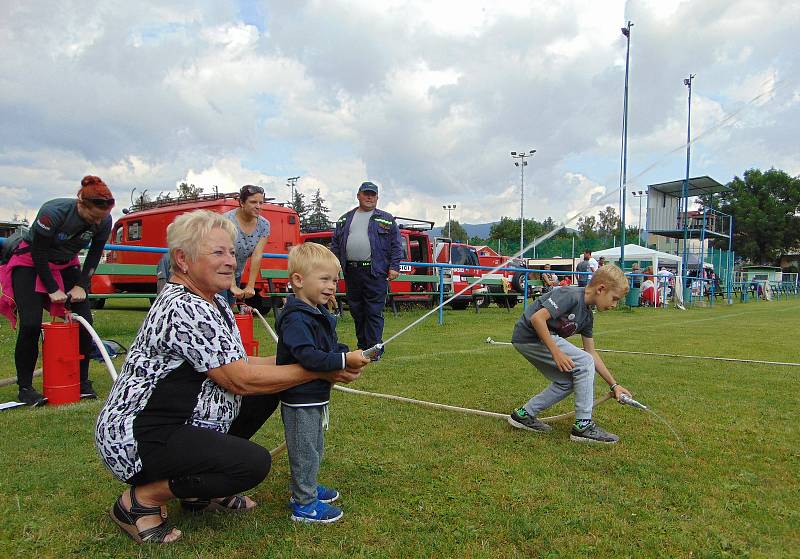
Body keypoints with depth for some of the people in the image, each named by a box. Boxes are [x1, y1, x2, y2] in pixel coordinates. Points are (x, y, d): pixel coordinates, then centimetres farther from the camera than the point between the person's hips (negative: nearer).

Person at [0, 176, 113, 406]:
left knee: (84, 321, -8)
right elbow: (38, 253, -21)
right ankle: (25, 388, -1)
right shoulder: (53, 212, -32)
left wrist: (81, 286, -10)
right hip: (30, 263, -4)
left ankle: (83, 382, 4)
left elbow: (94, 255, -2)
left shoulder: (104, 221, -18)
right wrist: (52, 289, -18)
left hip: (66, 265, 5)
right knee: (31, 324, -15)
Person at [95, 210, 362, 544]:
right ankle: (140, 499, -4)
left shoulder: (214, 303, 9)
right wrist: (317, 371, -17)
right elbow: (241, 380, -24)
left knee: (266, 394, 9)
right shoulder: (184, 308, -23)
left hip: (179, 423, 10)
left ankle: (202, 491, 15)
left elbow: (238, 364, 11)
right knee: (254, 463, -26)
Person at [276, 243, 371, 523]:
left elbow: (333, 347, 16)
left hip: (316, 397, 10)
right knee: (305, 451, 3)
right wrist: (345, 360, -32)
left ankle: (306, 487, 41)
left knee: (315, 447, 23)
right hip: (300, 399, -10)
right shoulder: (295, 319, -24)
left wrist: (350, 355, -3)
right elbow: (308, 356, -33)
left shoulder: (320, 314, 9)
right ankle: (304, 505, 17)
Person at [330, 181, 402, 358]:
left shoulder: (386, 219, 7)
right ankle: (362, 346, 24)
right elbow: (335, 245, 17)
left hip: (375, 272, -4)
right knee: (356, 311, 11)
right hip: (351, 272, 4)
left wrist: (394, 267, -6)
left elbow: (396, 245, 3)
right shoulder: (345, 219, 16)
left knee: (374, 312, -5)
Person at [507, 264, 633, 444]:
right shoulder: (571, 296, -18)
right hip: (530, 334, -10)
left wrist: (614, 385, 14)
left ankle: (523, 414, 18)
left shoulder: (587, 316, 11)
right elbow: (537, 318, -26)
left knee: (567, 383, 12)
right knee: (584, 364, -11)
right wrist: (556, 352, -25)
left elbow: (592, 353, 16)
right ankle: (583, 426, -3)